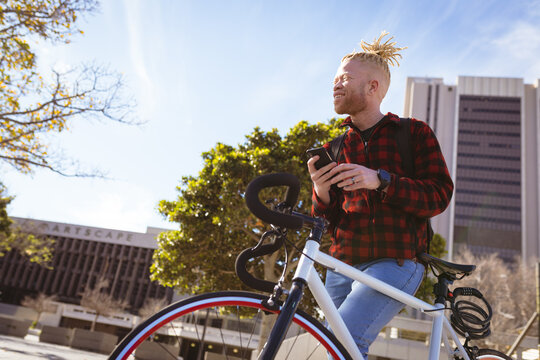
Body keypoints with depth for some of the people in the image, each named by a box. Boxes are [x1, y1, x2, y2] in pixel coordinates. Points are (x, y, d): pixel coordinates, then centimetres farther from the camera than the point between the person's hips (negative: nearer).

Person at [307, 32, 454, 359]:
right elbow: (328, 221, 12)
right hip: (343, 265, 5)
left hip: (395, 262, -4)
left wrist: (380, 181, -20)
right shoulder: (335, 147, 15)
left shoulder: (415, 133, 6)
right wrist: (321, 194, -11)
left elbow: (439, 195, -6)